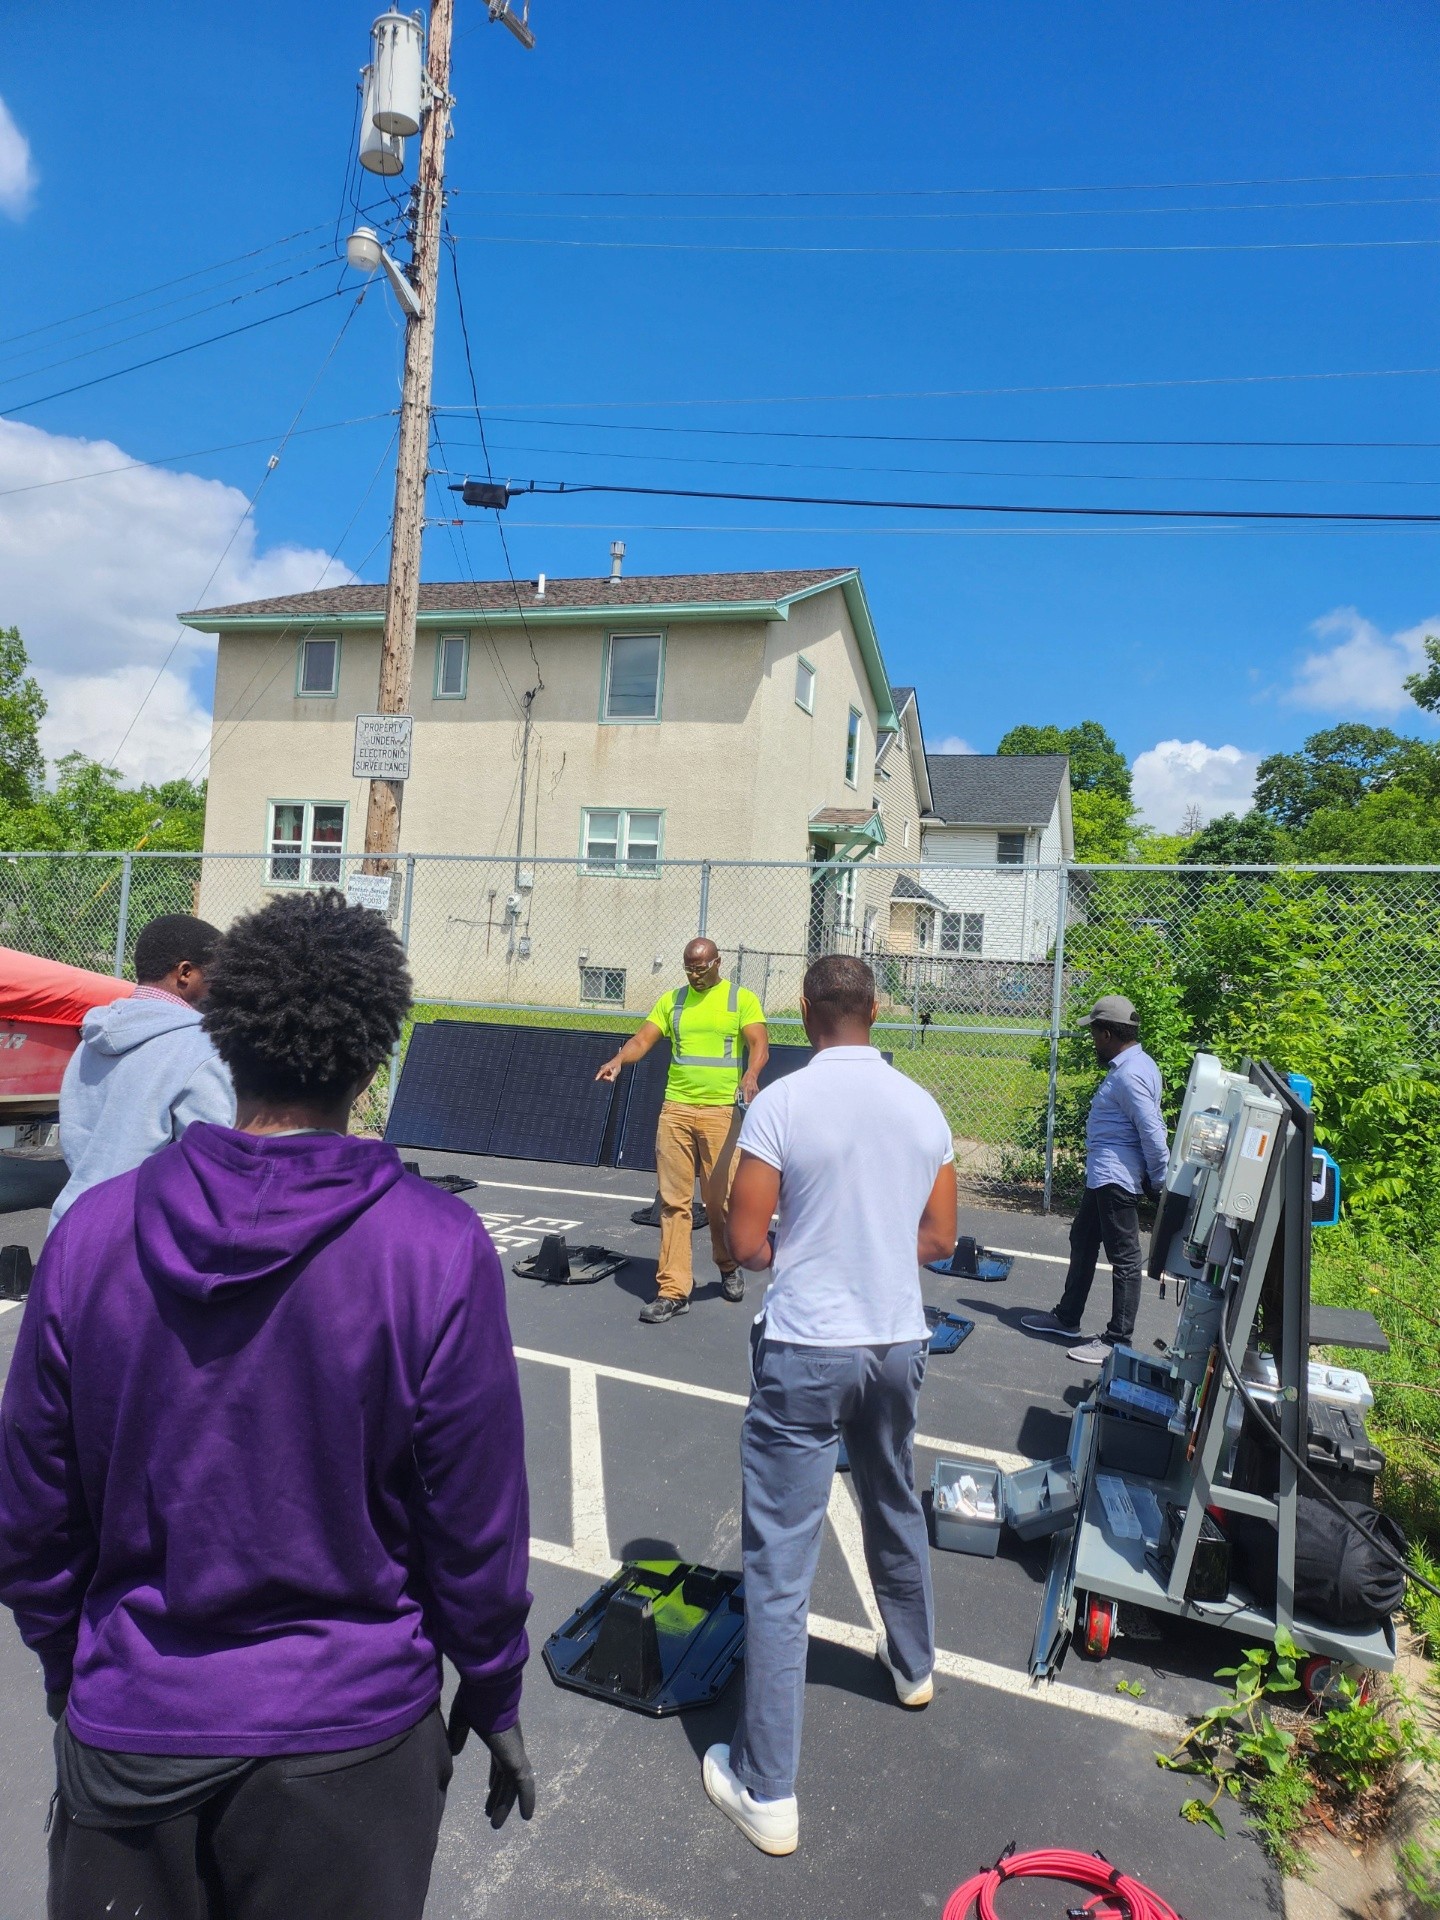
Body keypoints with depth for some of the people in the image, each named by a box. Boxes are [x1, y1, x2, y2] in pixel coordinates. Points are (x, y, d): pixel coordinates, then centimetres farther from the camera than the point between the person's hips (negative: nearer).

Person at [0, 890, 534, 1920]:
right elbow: (477, 1525, -13)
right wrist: (493, 1694, 4)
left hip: (127, 1726, 2)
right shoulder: (439, 1252, -21)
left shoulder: (91, 1229, -13)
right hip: (344, 1734, -1)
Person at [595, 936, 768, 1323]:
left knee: (720, 1199, 3)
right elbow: (644, 1038, 5)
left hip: (721, 1111, -3)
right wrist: (618, 1060, -16)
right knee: (673, 1202, 1)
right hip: (676, 1108, 3)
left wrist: (751, 1075, -30)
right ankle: (673, 1290, 6)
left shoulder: (742, 999, 2)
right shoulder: (672, 1000, 12)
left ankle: (728, 1267, 31)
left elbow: (758, 1044, -9)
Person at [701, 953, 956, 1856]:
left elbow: (745, 1242, -12)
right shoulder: (924, 1107, -1)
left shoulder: (782, 1104, -16)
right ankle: (913, 1665, 52)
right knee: (897, 1510, 29)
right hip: (899, 1343, 6)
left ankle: (767, 1788, 14)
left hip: (807, 1350, -5)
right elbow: (940, 1238, 7)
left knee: (781, 1563, 4)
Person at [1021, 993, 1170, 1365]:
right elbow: (1150, 1127, 17)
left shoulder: (1130, 1074, -21)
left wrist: (1160, 1179, -13)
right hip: (1103, 1176, 12)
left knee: (1123, 1257, -2)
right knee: (1082, 1241, 20)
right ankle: (1066, 1319, 33)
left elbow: (1153, 1132, -23)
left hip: (1116, 1178, -12)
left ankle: (1118, 1341, 7)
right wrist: (1157, 1177, 19)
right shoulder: (1131, 1065, 12)